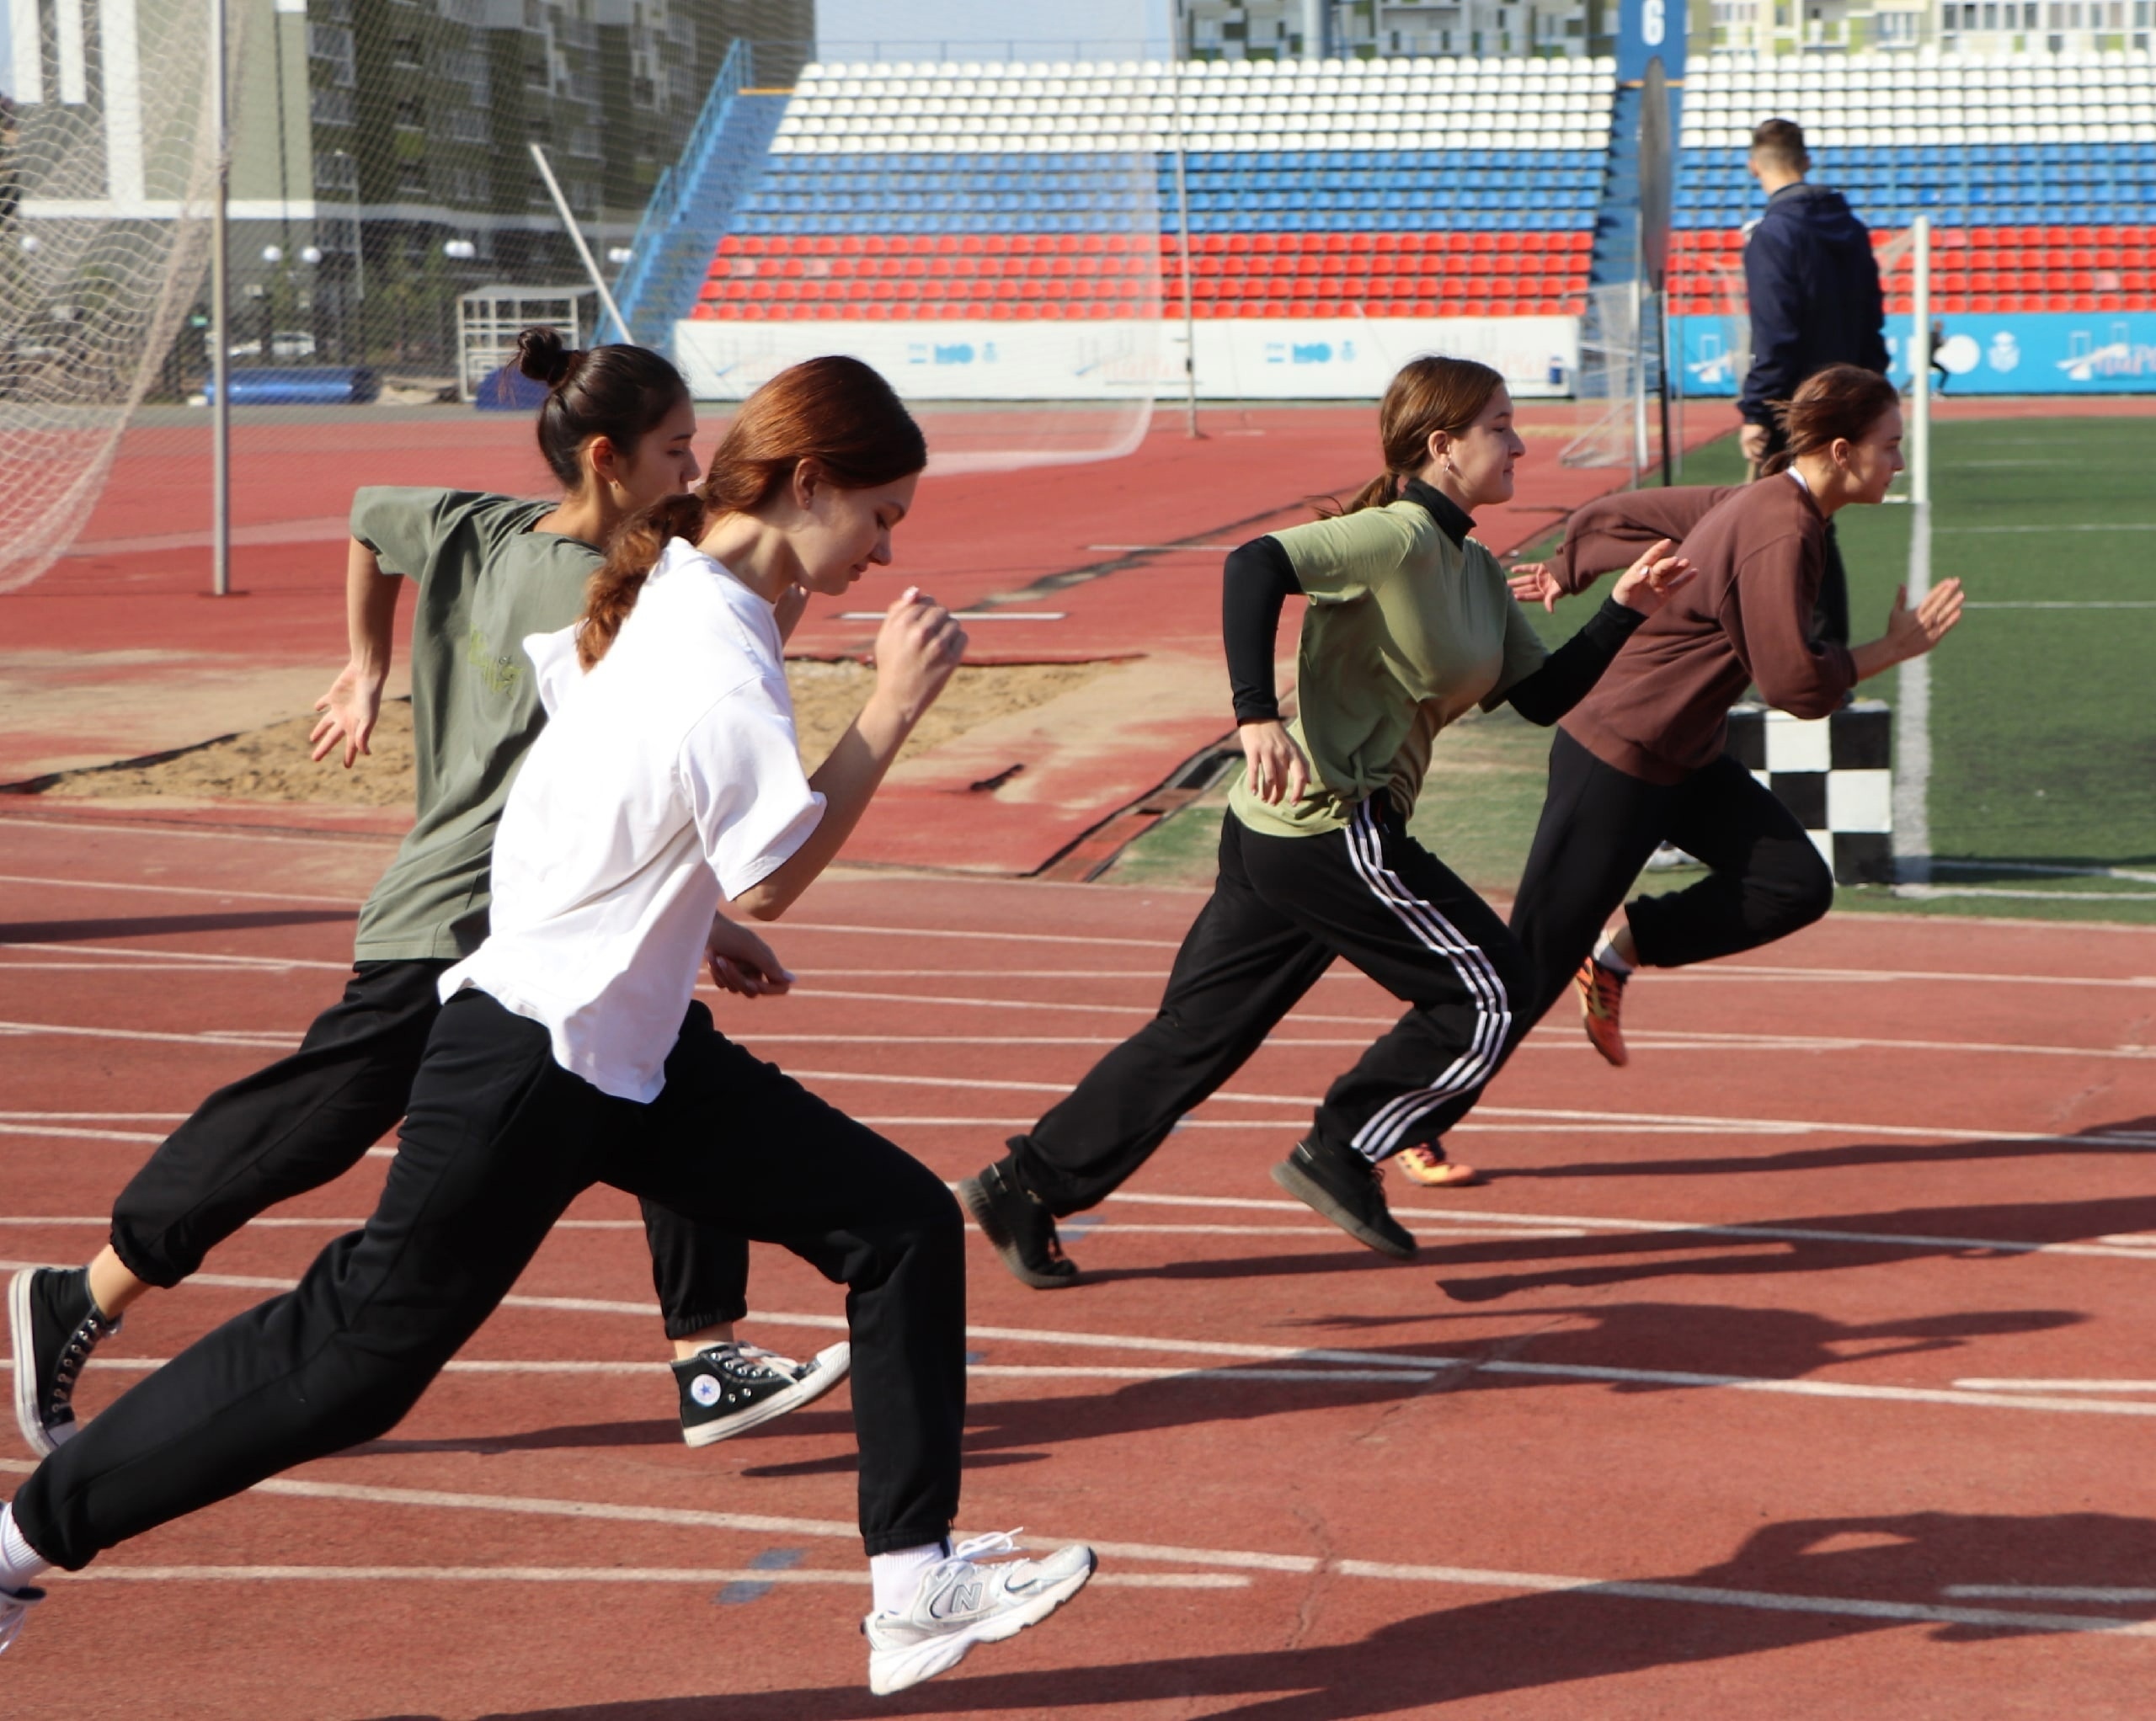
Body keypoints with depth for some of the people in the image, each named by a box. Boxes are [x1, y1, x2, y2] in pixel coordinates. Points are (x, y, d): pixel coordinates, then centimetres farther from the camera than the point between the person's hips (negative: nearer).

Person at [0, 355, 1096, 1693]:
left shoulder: (668, 589, 4)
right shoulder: (722, 667, -25)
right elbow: (777, 877, -16)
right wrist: (895, 708, -14)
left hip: (640, 1048, 10)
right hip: (536, 1056, -10)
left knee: (903, 1227, 1)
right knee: (361, 1351, 2)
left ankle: (916, 1586, 6)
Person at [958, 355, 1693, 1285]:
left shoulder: (1475, 570, 16)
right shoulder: (1397, 536, -13)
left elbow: (1543, 695, 18)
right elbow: (1256, 565, -25)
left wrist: (1624, 609, 8)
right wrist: (1258, 716, -34)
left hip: (1277, 834, 9)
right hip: (1330, 829, -9)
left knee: (1198, 1033, 11)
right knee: (1490, 993, -1)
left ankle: (1027, 1184, 15)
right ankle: (1342, 1155, 7)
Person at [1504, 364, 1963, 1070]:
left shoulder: (1757, 503, 7)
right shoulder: (1781, 533, -22)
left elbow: (1612, 517, 15)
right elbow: (1796, 682, -25)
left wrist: (1565, 572, 29)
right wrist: (1895, 648, -14)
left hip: (1683, 759, 10)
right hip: (1617, 764, -10)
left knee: (1797, 885, 1)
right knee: (1532, 970, -6)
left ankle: (1619, 948, 11)